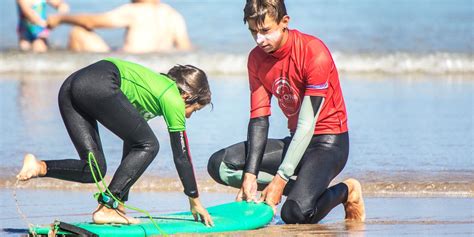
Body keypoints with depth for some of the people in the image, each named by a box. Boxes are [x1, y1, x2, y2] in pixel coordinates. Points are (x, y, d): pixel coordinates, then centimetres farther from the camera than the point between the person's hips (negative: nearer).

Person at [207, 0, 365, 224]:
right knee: (219, 165, -9)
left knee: (295, 213, -29)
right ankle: (304, 188, -6)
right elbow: (259, 119, -3)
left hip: (328, 142, -7)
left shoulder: (314, 52, -22)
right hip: (295, 141, 7)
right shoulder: (257, 58, -1)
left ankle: (345, 191, 3)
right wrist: (250, 176, -16)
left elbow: (307, 125, -23)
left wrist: (280, 180, -26)